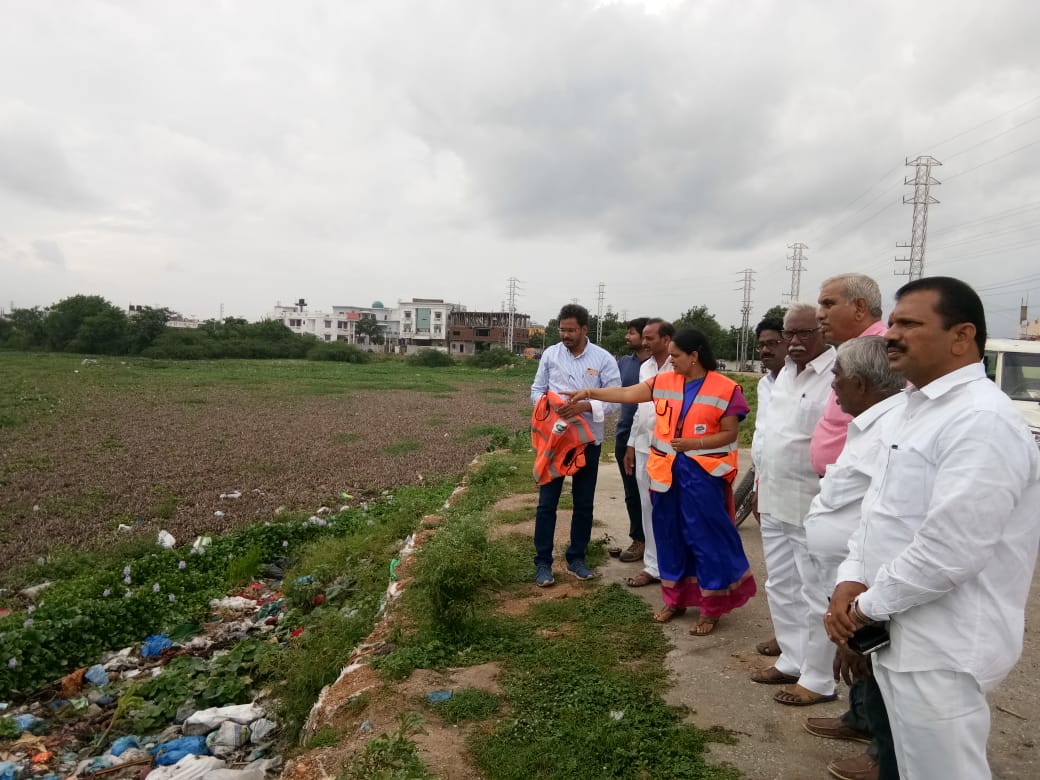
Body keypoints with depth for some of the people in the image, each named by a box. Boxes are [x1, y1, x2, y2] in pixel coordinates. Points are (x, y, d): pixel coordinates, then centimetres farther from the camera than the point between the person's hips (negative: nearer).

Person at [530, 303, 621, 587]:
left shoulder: (604, 359, -5)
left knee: (584, 503, 11)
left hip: (588, 441, 0)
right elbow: (537, 390, 5)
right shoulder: (550, 354, -1)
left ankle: (576, 558, 27)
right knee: (547, 502, 3)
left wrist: (585, 406, -24)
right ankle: (543, 562, 14)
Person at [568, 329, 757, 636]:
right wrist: (589, 392, 0)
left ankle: (711, 608, 16)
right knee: (670, 534, 13)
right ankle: (675, 599, 29)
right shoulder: (664, 381, 4)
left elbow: (730, 433, -7)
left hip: (702, 472, -5)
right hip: (667, 469, 5)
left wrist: (695, 443, -19)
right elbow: (627, 394, 4)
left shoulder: (725, 389, -8)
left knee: (706, 537, 2)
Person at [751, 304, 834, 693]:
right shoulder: (786, 372, 12)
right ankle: (792, 660, 34)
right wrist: (762, 483, 18)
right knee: (780, 586, 18)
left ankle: (821, 679, 18)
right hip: (774, 499, 9)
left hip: (813, 504, -9)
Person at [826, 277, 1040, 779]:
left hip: (940, 649, -9)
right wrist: (851, 581, -2)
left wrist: (867, 606, -14)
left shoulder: (982, 421, -21)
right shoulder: (912, 409, 10)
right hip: (898, 635, 9)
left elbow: (948, 551, -27)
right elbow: (878, 510, 13)